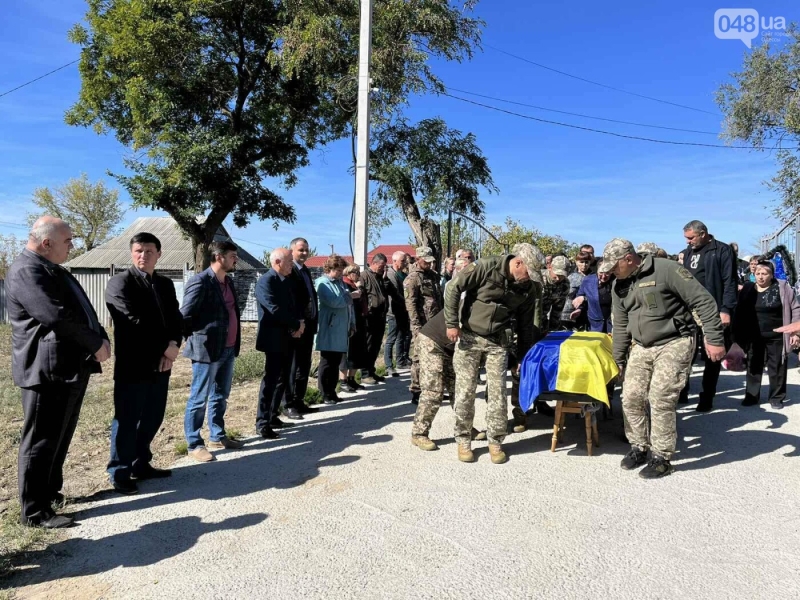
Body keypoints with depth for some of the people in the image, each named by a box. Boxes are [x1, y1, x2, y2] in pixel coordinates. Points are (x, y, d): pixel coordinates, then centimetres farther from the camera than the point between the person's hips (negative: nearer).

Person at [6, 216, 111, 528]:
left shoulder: (53, 270, 17)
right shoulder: (25, 271, -15)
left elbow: (80, 309, 18)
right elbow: (56, 317, -25)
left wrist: (101, 339, 1)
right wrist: (95, 344, -15)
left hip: (72, 367, 10)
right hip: (48, 371, -10)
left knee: (60, 437, 19)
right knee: (42, 440, 0)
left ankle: (51, 492, 34)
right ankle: (34, 511, 12)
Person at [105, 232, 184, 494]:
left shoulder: (166, 284, 14)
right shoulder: (119, 283, -7)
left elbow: (176, 319, 10)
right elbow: (135, 322, -18)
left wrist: (173, 346, -9)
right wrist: (165, 347, -14)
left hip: (160, 364, 7)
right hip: (132, 365, -6)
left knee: (153, 418, 14)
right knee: (127, 421, 3)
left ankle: (140, 464, 29)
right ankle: (119, 472, 18)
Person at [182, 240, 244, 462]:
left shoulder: (228, 281, 13)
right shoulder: (200, 281, -14)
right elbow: (185, 315, -13)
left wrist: (235, 343, 14)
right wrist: (194, 340, -5)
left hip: (228, 349, 8)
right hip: (207, 349, -8)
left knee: (220, 396, 18)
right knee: (199, 399, 3)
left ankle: (217, 437, 31)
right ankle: (194, 445, 14)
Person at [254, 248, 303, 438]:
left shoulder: (286, 280, 14)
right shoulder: (265, 281, -14)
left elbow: (293, 305, 15)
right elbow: (275, 310, -23)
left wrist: (299, 322, -5)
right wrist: (297, 324, -14)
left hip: (287, 338, 9)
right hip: (274, 339, -9)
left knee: (282, 379, 12)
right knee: (271, 379, -5)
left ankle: (272, 417, 23)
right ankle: (262, 423, 3)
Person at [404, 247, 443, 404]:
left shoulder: (433, 275, 16)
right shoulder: (412, 278, -7)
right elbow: (410, 304, -14)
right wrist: (417, 327, -21)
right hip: (422, 325, -7)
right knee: (419, 358, -3)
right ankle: (416, 392, 3)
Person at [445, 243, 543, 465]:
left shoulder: (528, 288, 0)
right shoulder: (485, 267, -15)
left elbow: (526, 322, 10)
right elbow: (453, 288, -11)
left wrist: (523, 355, 12)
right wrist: (452, 323, -14)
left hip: (498, 341, 3)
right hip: (469, 337, -3)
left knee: (497, 392, 2)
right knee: (465, 391, 1)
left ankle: (495, 442, 18)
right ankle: (463, 441, 18)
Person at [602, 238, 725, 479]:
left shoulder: (665, 270, -16)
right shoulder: (619, 286, 6)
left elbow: (703, 300, -16)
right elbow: (620, 326, 14)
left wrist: (714, 339, -19)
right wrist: (619, 360, 15)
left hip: (674, 344, -6)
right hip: (641, 347, 7)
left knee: (660, 400, -10)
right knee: (631, 398, 3)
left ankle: (662, 458, 6)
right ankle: (639, 448, 22)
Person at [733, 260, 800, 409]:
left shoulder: (782, 288, -5)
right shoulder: (747, 289, 2)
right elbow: (740, 313, 7)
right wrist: (737, 335, 3)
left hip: (776, 337, -2)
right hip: (754, 337, 3)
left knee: (776, 368, 7)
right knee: (753, 366, 11)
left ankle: (777, 397, 20)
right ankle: (752, 395, 21)